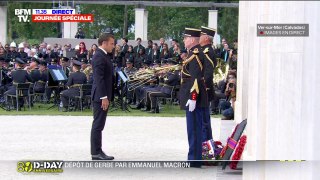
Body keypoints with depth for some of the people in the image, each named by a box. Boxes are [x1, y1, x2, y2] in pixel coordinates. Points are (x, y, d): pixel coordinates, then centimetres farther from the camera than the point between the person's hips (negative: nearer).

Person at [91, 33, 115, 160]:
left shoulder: (104, 56, 16)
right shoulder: (99, 57, -16)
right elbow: (99, 79, -22)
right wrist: (104, 97, -24)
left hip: (103, 95, 10)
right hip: (100, 96, -10)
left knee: (99, 125, 12)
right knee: (98, 125, -6)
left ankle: (97, 151, 17)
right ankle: (96, 153, -4)